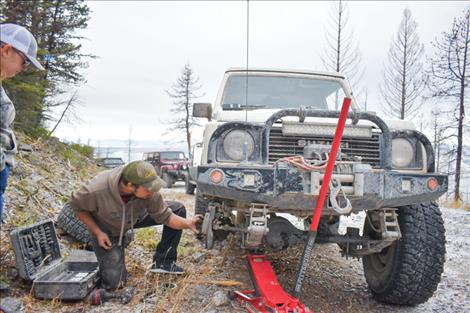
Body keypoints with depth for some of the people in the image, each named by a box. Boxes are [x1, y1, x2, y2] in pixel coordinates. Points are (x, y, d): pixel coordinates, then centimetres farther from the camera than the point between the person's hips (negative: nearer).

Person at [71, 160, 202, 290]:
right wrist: (97, 233, -21)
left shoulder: (148, 191, -30)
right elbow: (77, 206, -17)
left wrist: (187, 223, -32)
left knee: (178, 209, -11)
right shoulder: (96, 190, -39)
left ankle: (163, 262, 2)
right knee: (113, 282, -14)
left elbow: (165, 216, -16)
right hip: (107, 231, -3)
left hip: (135, 217, 4)